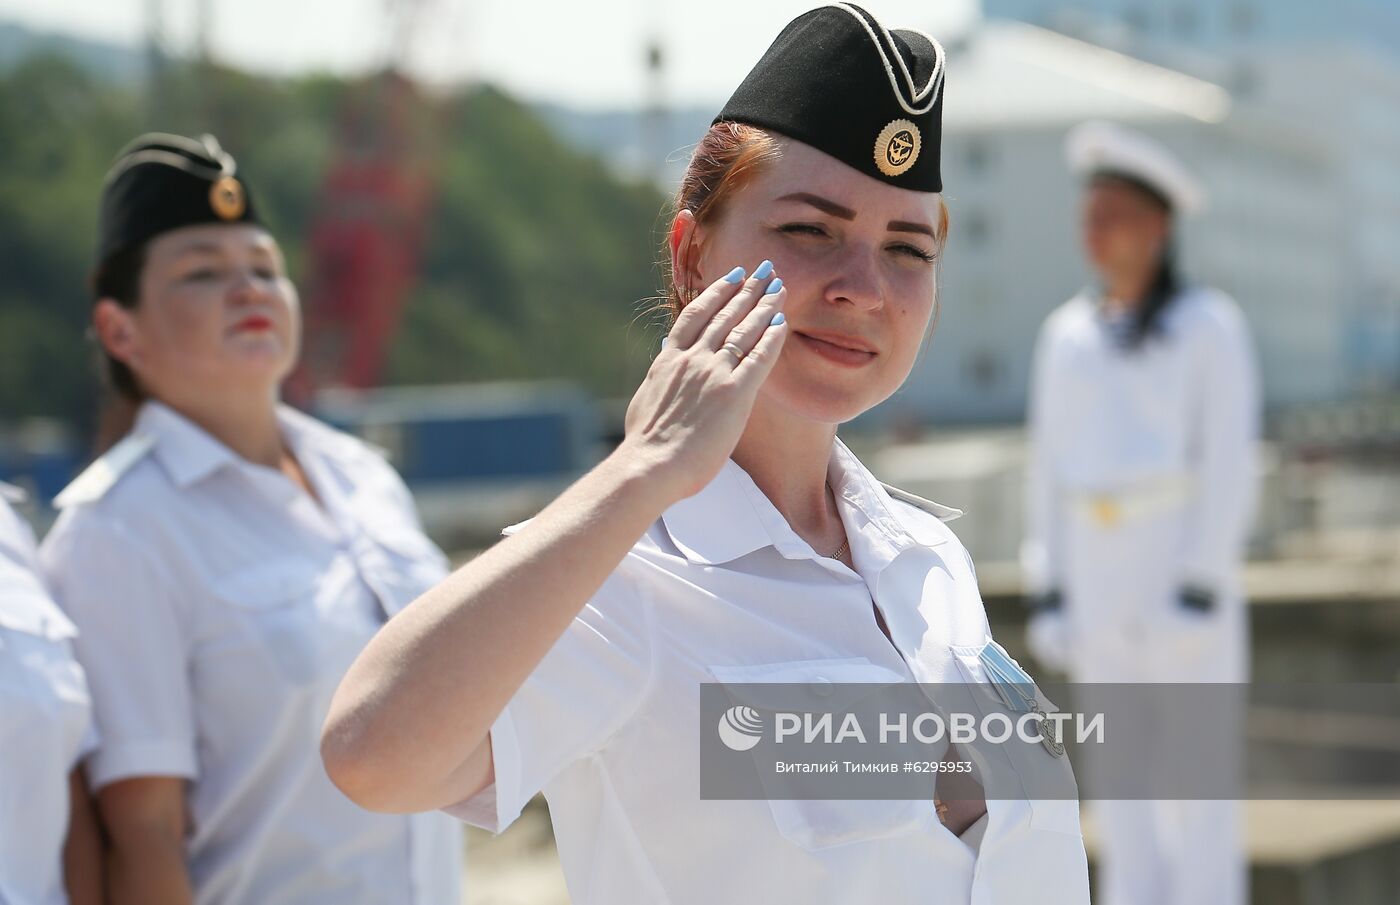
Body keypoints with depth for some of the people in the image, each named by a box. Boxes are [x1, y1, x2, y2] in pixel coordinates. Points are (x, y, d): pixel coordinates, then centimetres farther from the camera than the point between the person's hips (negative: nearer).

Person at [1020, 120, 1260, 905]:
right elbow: (1051, 469, 11)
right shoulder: (1068, 334, 8)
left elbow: (1232, 466, -11)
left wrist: (1201, 593, -18)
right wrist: (1049, 591, 6)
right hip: (1097, 576, 5)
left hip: (1187, 570, -5)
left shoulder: (1211, 325, -7)